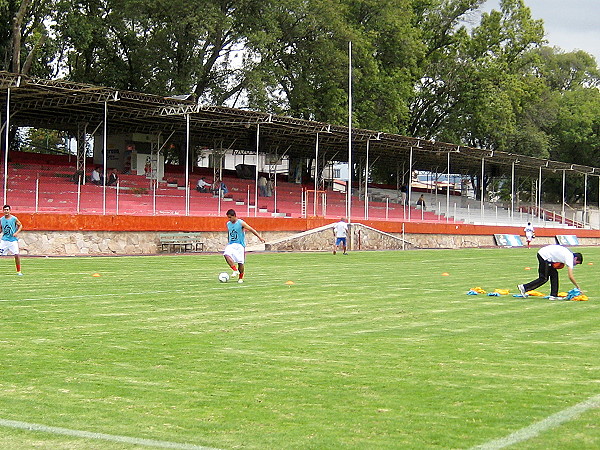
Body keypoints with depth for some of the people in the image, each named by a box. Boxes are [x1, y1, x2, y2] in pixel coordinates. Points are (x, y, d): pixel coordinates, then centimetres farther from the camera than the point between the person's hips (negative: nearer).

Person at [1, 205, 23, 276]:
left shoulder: (14, 218, -6)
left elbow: (20, 226, 2)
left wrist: (17, 233, -12)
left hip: (13, 240, -3)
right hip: (4, 240, 3)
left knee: (16, 255, -7)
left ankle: (18, 271, 6)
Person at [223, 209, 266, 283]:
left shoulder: (241, 223, -9)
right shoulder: (228, 224, 8)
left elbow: (251, 230, -8)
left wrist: (259, 237, -12)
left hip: (240, 245, -4)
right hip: (231, 244, 4)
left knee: (240, 262, -3)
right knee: (226, 254, -27)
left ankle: (240, 278, 17)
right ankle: (235, 270, -19)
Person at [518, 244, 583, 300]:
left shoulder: (569, 254, 16)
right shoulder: (570, 258, -10)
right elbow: (570, 277, -13)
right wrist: (578, 288, -5)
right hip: (544, 256, -9)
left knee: (554, 274, 11)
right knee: (544, 279, 0)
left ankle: (554, 295, 11)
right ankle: (524, 287, 4)